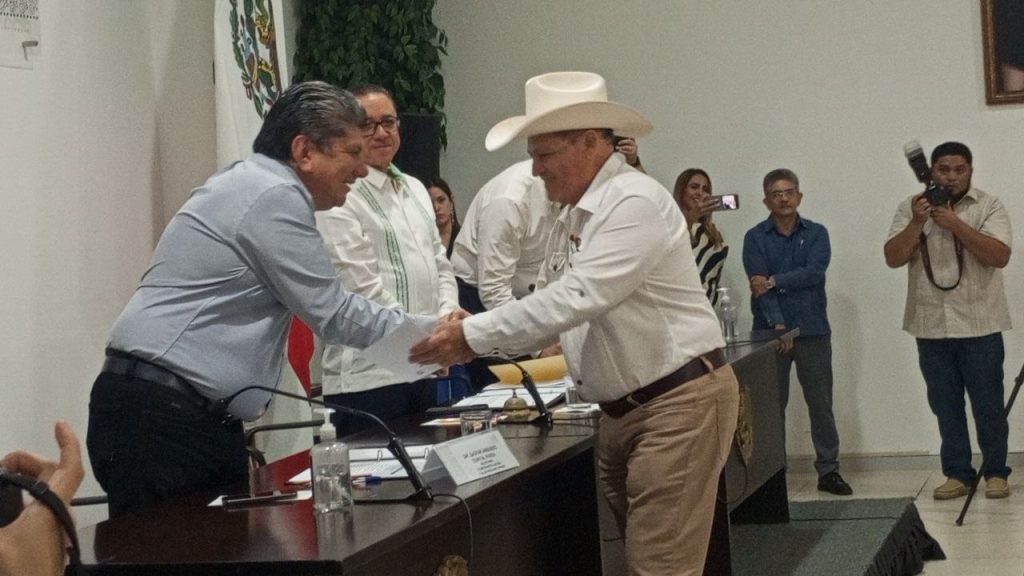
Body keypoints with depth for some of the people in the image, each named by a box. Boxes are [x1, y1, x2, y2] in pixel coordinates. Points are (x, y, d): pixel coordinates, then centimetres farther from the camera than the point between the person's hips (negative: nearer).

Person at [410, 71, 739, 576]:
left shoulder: (633, 202, -16)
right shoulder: (574, 215, 14)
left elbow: (577, 300, -26)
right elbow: (557, 309, 14)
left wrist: (474, 336, -24)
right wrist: (474, 335, -2)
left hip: (678, 402, -9)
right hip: (622, 411, 9)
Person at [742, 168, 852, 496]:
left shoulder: (816, 234, 6)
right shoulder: (755, 238, 2)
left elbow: (814, 273, -10)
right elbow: (758, 283, -10)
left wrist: (773, 281, -15)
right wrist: (778, 324, -21)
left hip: (813, 331, 1)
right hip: (770, 332, -1)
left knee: (821, 404, 2)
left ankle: (828, 470, 7)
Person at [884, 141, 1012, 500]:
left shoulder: (989, 207, 0)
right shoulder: (910, 208, 6)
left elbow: (999, 256, -13)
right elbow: (893, 258, -3)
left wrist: (956, 224, -18)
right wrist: (918, 223, -17)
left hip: (980, 326, -2)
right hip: (931, 327, 2)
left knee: (988, 404, 2)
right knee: (945, 406, 7)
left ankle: (996, 473, 13)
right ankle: (957, 474, 16)